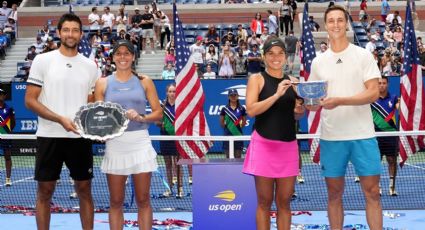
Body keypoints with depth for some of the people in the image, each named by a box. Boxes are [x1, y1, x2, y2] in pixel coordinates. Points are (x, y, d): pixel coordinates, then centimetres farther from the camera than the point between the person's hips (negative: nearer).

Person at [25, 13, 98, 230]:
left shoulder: (90, 65, 8)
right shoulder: (42, 60, -1)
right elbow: (30, 100, -5)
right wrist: (60, 119, -16)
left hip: (80, 137, 3)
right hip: (49, 136, -2)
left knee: (85, 190, 7)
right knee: (45, 191, 4)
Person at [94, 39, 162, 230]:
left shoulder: (144, 81, 6)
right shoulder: (103, 83, 7)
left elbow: (158, 113, 4)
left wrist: (141, 117, -14)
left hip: (140, 143, 0)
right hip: (115, 144, 0)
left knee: (143, 200, 2)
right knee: (115, 202, 4)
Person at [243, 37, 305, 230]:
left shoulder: (292, 81, 13)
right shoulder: (257, 79, 0)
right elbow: (251, 110, -13)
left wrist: (299, 110, -3)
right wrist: (276, 95, -21)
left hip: (289, 145, 4)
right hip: (264, 144, -4)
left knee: (284, 202, 7)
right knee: (265, 202, 1)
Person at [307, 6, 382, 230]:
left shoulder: (364, 55, 0)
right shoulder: (318, 62, 9)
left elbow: (373, 93, -9)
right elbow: (314, 103, 13)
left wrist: (340, 101, -20)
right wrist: (310, 102, -11)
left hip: (362, 135, -2)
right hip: (330, 137, 2)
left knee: (372, 192, 0)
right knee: (334, 193, 8)